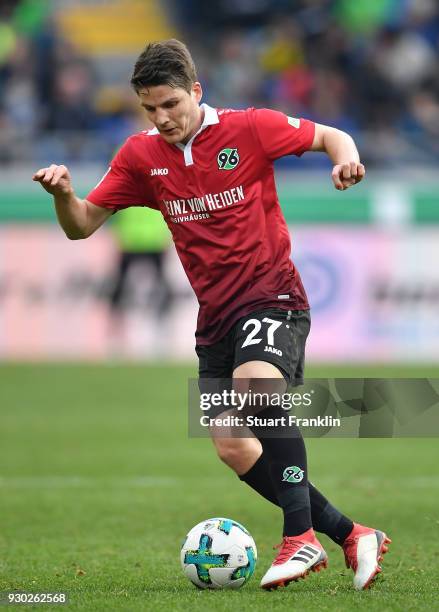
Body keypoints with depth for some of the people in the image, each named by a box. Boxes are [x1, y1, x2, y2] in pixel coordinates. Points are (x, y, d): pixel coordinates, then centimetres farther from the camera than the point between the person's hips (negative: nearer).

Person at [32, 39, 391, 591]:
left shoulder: (248, 129, -7)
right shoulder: (141, 156, 3)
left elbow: (331, 136, 6)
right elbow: (82, 226, 4)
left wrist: (345, 158, -17)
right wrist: (63, 193, -17)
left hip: (272, 298, -6)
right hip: (216, 315, 6)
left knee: (256, 388, -35)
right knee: (232, 448, 0)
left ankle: (301, 536, -31)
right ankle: (350, 536, 12)